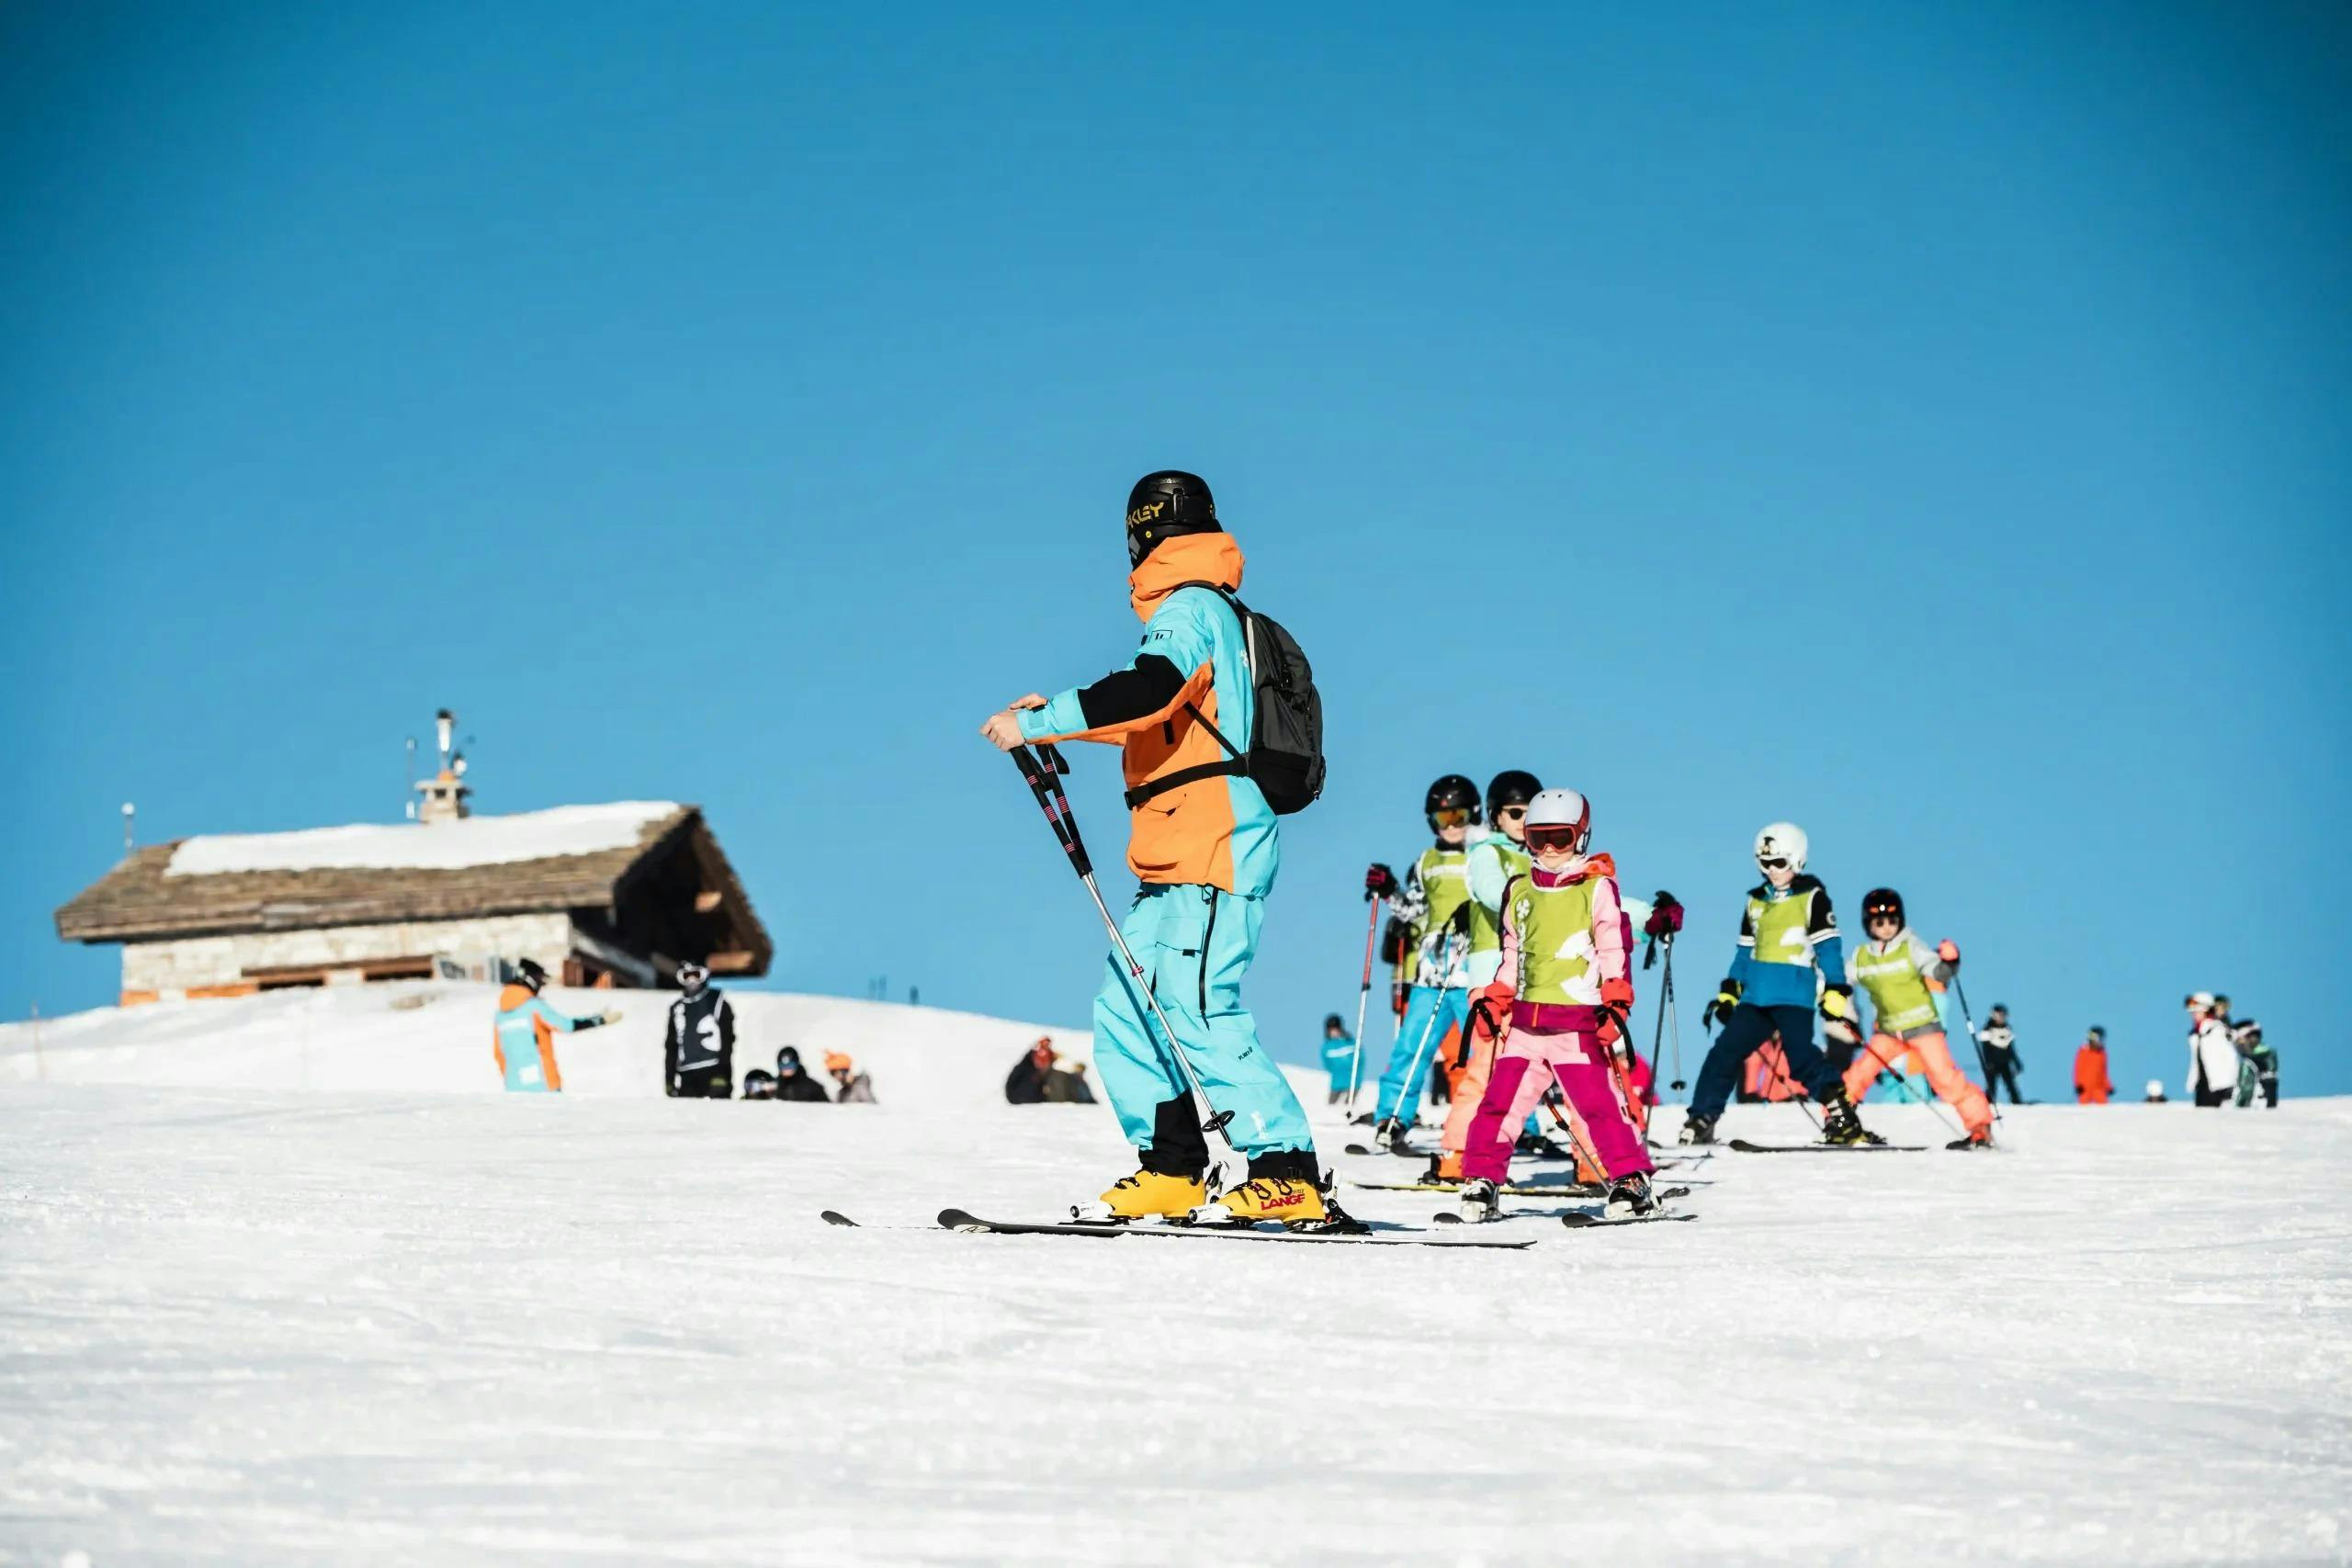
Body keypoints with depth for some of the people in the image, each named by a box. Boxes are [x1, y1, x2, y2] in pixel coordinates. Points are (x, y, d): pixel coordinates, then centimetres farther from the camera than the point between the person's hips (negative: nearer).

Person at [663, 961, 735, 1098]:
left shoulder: (717, 1001, 2)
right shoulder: (677, 1008, 16)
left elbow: (727, 1041, -4)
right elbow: (672, 1047, 19)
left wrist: (723, 1076, -12)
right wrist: (670, 1082, 13)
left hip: (713, 1075, -5)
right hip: (686, 1078, 5)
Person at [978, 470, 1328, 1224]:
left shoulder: (1191, 607, -6)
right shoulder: (1212, 615, 23)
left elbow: (1150, 692, -24)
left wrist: (1037, 724, -21)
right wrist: (1059, 714, 29)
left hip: (1212, 844, -10)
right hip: (1178, 859, 10)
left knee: (1199, 1013, -15)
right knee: (1125, 1008, 8)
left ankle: (1288, 1176, -15)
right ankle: (1170, 1169, 9)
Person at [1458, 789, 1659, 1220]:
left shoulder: (1598, 889, 0)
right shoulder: (1520, 891, 15)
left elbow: (1615, 949, -3)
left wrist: (1616, 1003, -12)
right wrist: (1494, 1000, 19)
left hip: (1577, 1021, -5)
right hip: (1525, 1019, 5)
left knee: (1598, 1102, -9)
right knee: (1499, 1102, 2)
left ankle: (1631, 1181, -2)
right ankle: (1480, 1181, 9)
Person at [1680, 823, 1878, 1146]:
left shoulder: (1812, 896, 0)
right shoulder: (1756, 901, 19)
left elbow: (1828, 946, -5)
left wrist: (1836, 991, -13)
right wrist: (1728, 992, 18)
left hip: (1794, 995, -6)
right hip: (1756, 997, 6)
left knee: (1801, 1055, -20)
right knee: (1724, 1052, 2)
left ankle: (1843, 1120, -16)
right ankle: (1700, 1122, 8)